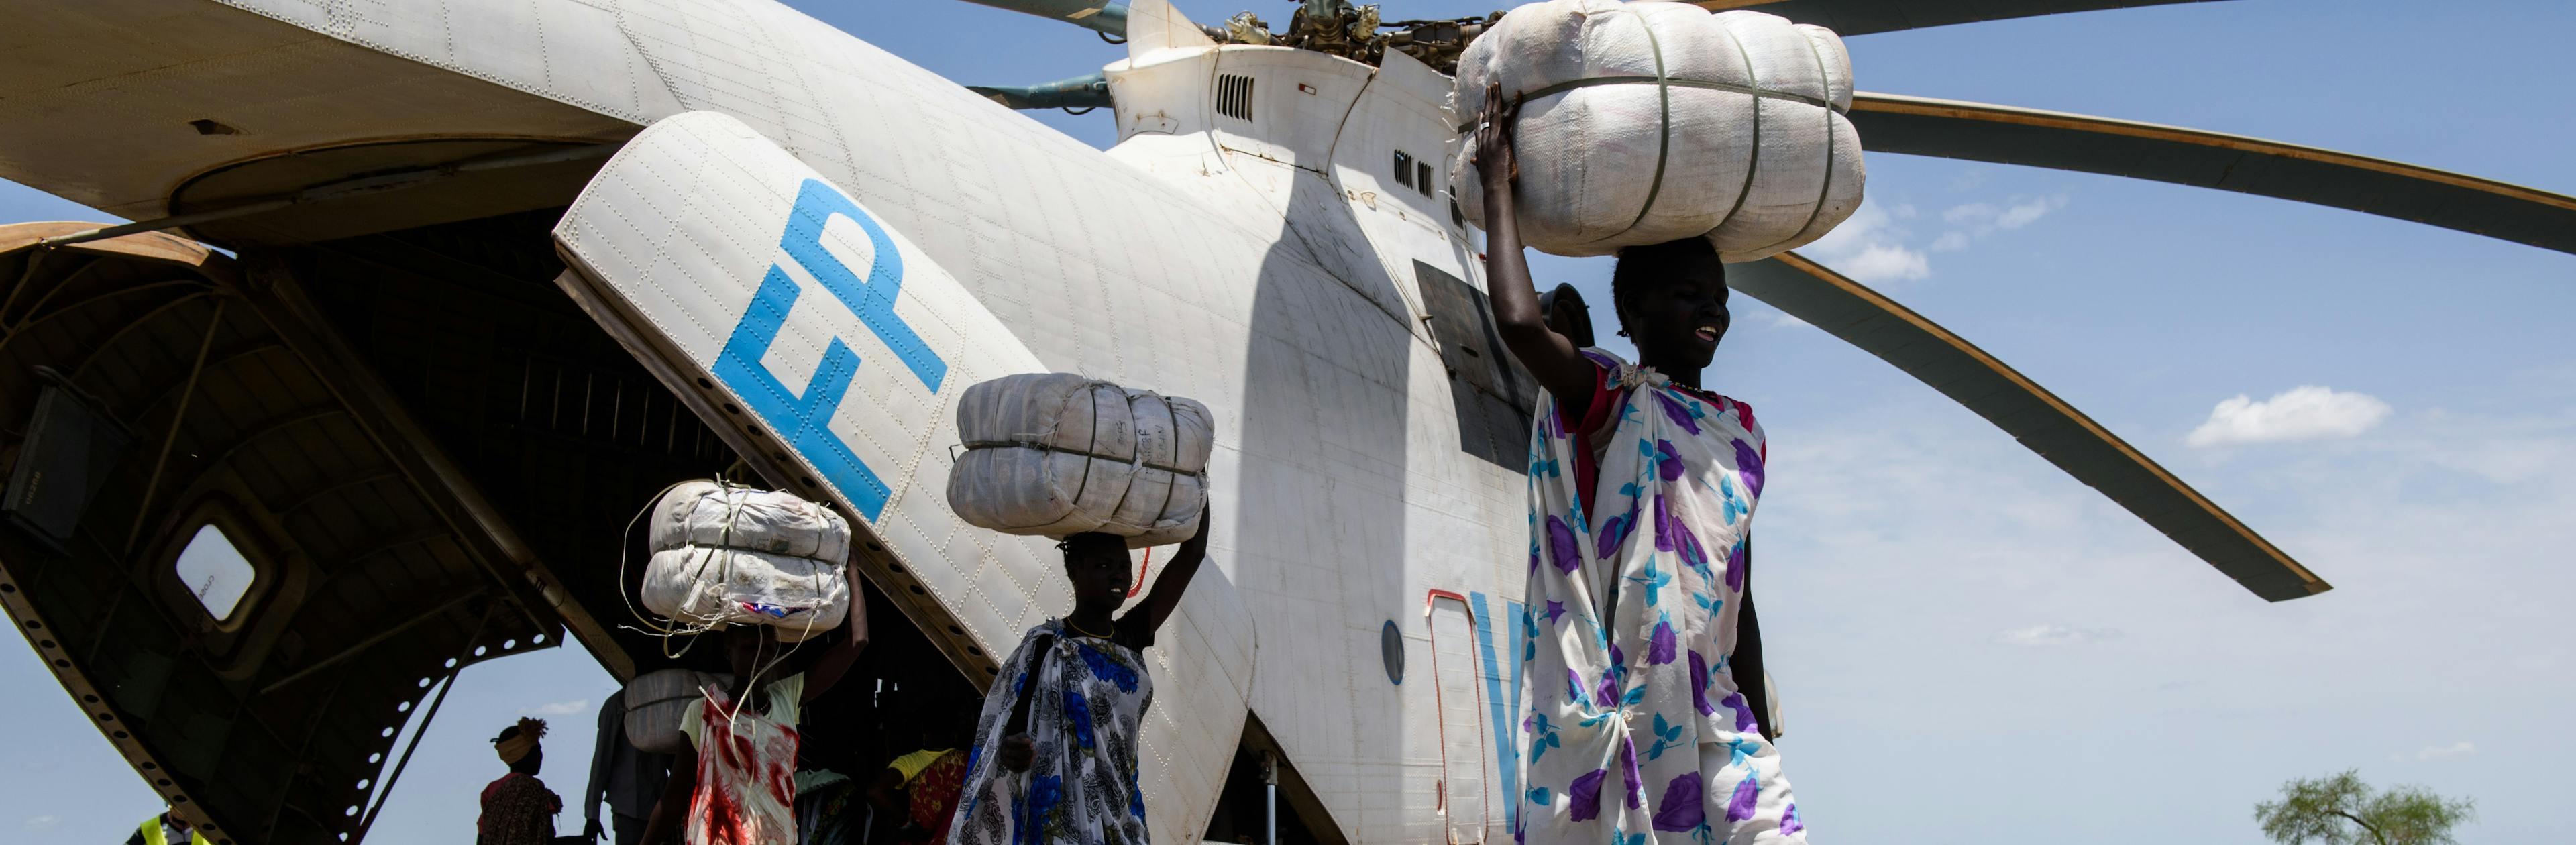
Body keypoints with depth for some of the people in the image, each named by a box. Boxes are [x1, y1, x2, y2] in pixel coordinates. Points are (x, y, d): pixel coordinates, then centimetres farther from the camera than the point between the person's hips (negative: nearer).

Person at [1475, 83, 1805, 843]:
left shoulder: (1741, 432, 17)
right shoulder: (1608, 400, -2)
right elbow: (1519, 322, -23)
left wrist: (1758, 725, 20)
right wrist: (1497, 183, -13)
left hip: (1710, 713, 6)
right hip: (1614, 703, -6)